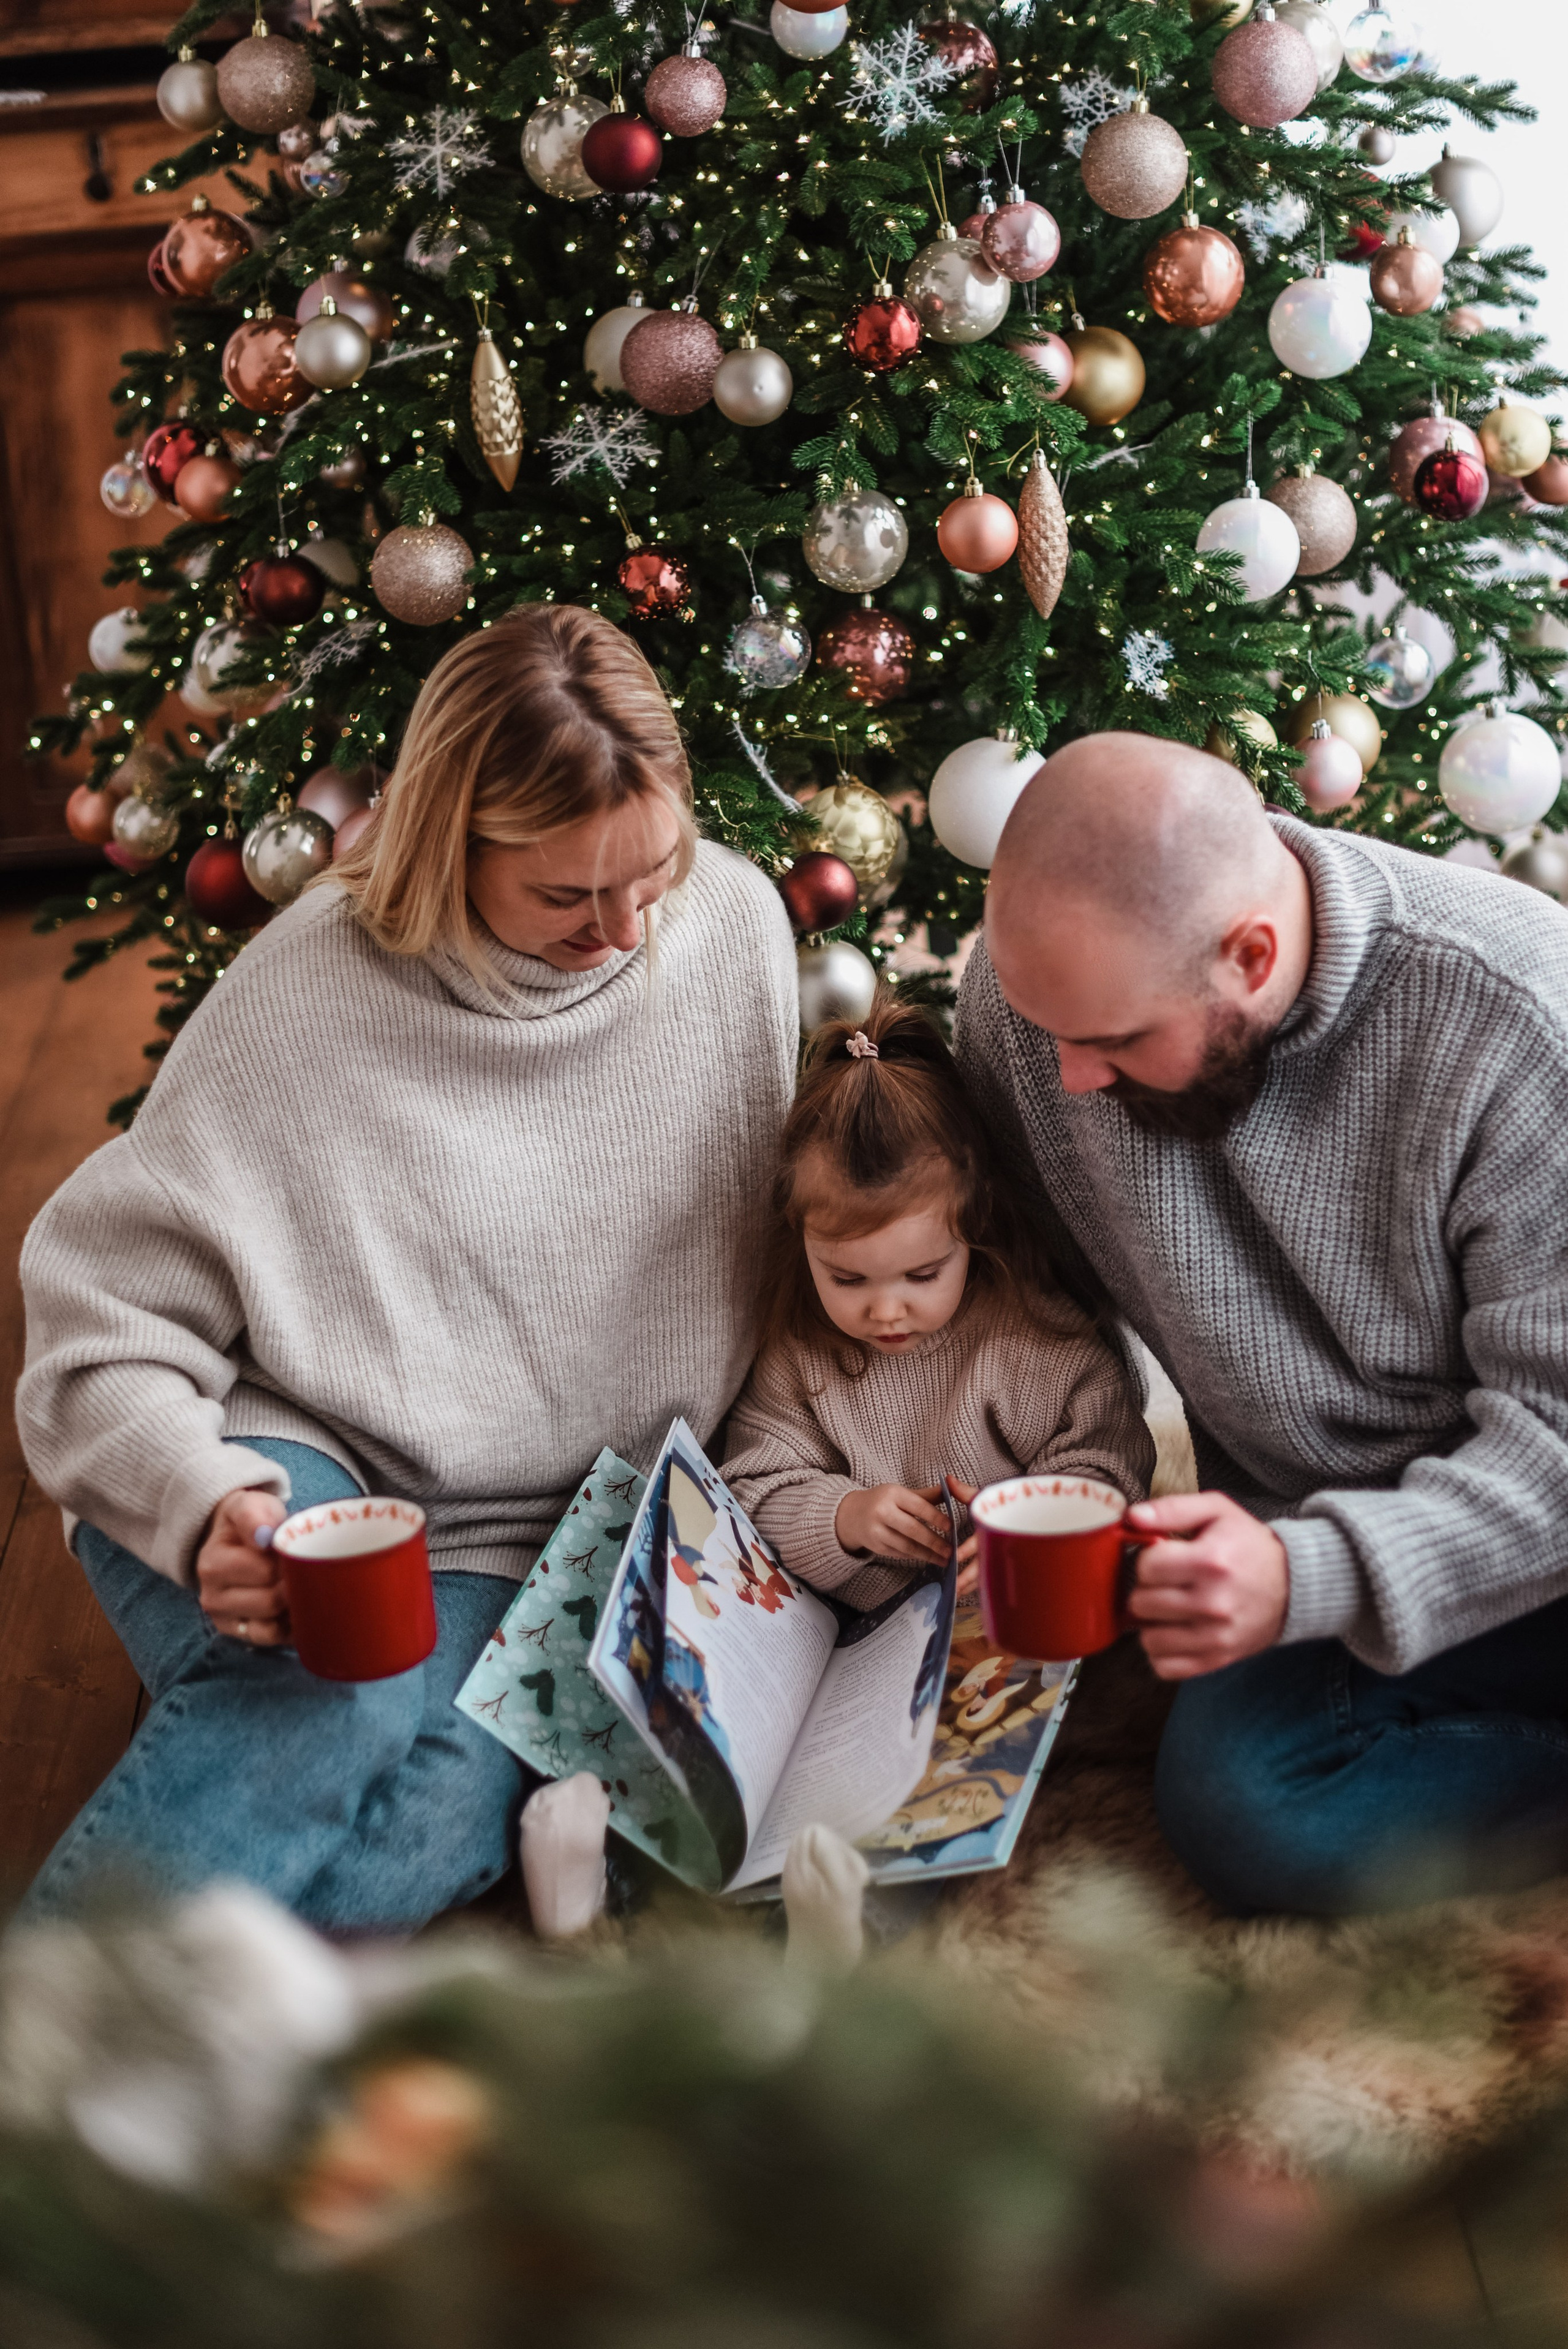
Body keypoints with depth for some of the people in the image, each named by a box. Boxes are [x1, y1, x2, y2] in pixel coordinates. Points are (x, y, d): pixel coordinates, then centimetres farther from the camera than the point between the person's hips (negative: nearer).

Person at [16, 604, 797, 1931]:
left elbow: (761, 1247, 13)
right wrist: (204, 1505, -28)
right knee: (329, 1702, -37)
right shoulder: (310, 996, -15)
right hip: (291, 1477, -3)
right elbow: (103, 1323, -9)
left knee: (435, 1833, -29)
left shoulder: (735, 926, -2)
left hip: (521, 1547, 3)